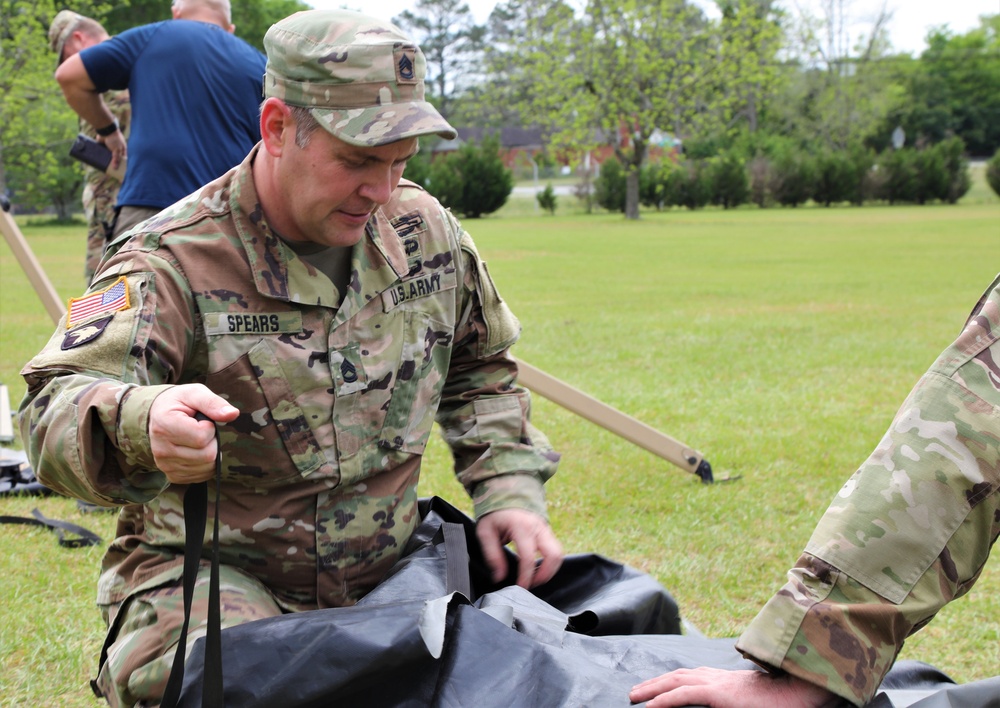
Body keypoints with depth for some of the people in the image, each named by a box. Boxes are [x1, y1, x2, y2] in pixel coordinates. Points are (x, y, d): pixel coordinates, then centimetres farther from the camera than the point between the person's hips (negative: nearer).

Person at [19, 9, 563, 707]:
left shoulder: (425, 229, 2)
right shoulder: (175, 262, -16)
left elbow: (481, 368, 20)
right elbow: (54, 412, -31)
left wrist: (510, 489, 4)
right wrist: (141, 426, -54)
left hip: (386, 570, 6)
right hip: (210, 574, -5)